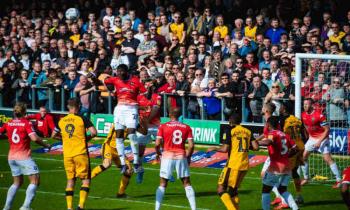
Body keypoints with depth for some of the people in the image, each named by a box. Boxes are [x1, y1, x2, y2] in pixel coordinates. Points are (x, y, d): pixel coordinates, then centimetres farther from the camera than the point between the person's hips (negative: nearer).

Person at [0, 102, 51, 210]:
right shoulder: (26, 123, -8)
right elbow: (34, 138, -19)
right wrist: (46, 145, -7)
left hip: (11, 157, 6)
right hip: (24, 156, -6)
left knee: (17, 182, 20)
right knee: (35, 180, -4)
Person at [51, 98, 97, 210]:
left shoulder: (61, 121, 5)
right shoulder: (82, 119, -6)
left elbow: (54, 135, 16)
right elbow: (93, 132, -14)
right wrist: (87, 138, 5)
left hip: (67, 155, 4)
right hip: (81, 153, -4)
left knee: (70, 181, 11)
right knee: (86, 180, 4)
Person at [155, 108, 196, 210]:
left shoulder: (163, 127, -2)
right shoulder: (186, 128, 4)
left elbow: (157, 144, -7)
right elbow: (191, 145, -2)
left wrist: (158, 153, 12)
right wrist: (188, 156, 13)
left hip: (168, 156, -1)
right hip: (181, 156, 1)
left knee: (163, 184, 8)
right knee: (187, 183, 10)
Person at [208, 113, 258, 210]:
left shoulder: (230, 130, -5)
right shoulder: (248, 131, 10)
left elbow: (225, 149, -12)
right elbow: (255, 147, 3)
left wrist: (214, 149, 6)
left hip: (233, 164, -6)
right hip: (245, 165, 6)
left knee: (221, 189, -3)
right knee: (233, 189, 20)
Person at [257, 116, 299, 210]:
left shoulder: (272, 134, -8)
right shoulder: (285, 135, 13)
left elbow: (268, 142, -30)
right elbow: (295, 148, 13)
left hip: (276, 167, -7)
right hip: (286, 167, 7)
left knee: (265, 190, 6)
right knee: (283, 190, 20)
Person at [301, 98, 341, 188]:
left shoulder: (319, 116, -23)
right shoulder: (303, 115, -1)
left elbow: (327, 130, -19)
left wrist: (320, 141, -22)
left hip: (322, 138, -7)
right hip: (312, 138, 7)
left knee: (328, 159, -13)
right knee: (303, 157, 6)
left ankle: (339, 180, -9)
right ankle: (306, 178, 21)